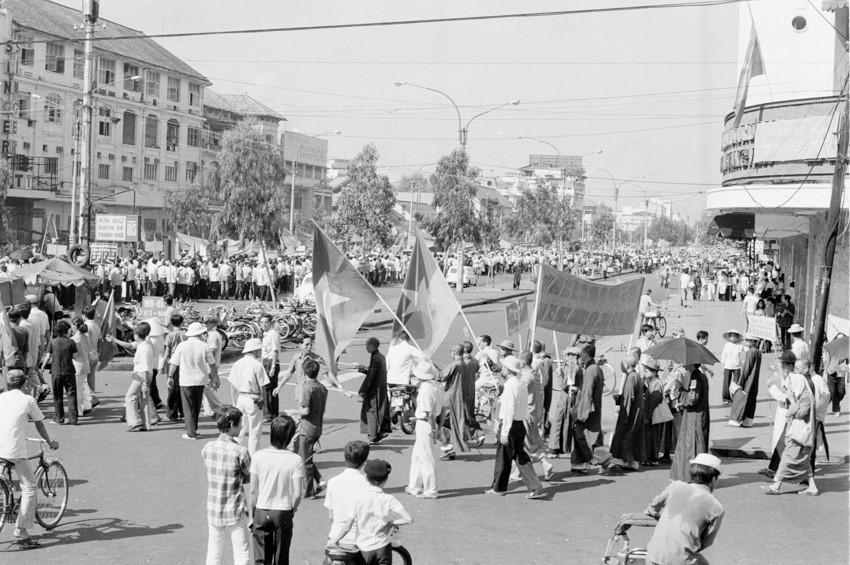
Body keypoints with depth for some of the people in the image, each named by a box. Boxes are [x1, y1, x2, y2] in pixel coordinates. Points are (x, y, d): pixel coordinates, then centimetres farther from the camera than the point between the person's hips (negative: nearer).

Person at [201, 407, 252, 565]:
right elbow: (252, 478, -6)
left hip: (212, 511, 5)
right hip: (235, 513, -5)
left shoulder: (207, 449, -4)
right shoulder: (240, 452, -18)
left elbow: (212, 473, 8)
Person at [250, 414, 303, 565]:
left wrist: (251, 514, 8)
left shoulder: (258, 456, -9)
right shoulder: (295, 460, -13)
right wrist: (292, 510, 8)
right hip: (284, 512, -1)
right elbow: (297, 494, -12)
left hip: (262, 512, 1)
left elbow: (253, 490, -5)